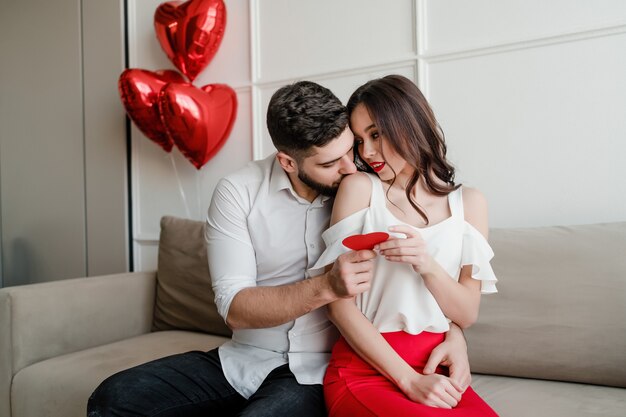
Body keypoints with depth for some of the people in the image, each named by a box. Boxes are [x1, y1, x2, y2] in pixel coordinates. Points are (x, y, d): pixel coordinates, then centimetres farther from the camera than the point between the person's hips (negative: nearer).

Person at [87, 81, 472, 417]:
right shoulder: (238, 192, -8)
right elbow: (235, 308, -13)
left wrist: (453, 330, -16)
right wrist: (325, 287, -27)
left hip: (319, 371, -1)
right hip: (242, 361, 2)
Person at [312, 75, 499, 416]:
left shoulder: (468, 203, 6)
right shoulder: (359, 188, -2)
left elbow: (467, 314, 4)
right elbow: (339, 305, -6)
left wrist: (426, 264, -15)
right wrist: (409, 379, -12)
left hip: (434, 369, 3)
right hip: (364, 370, -3)